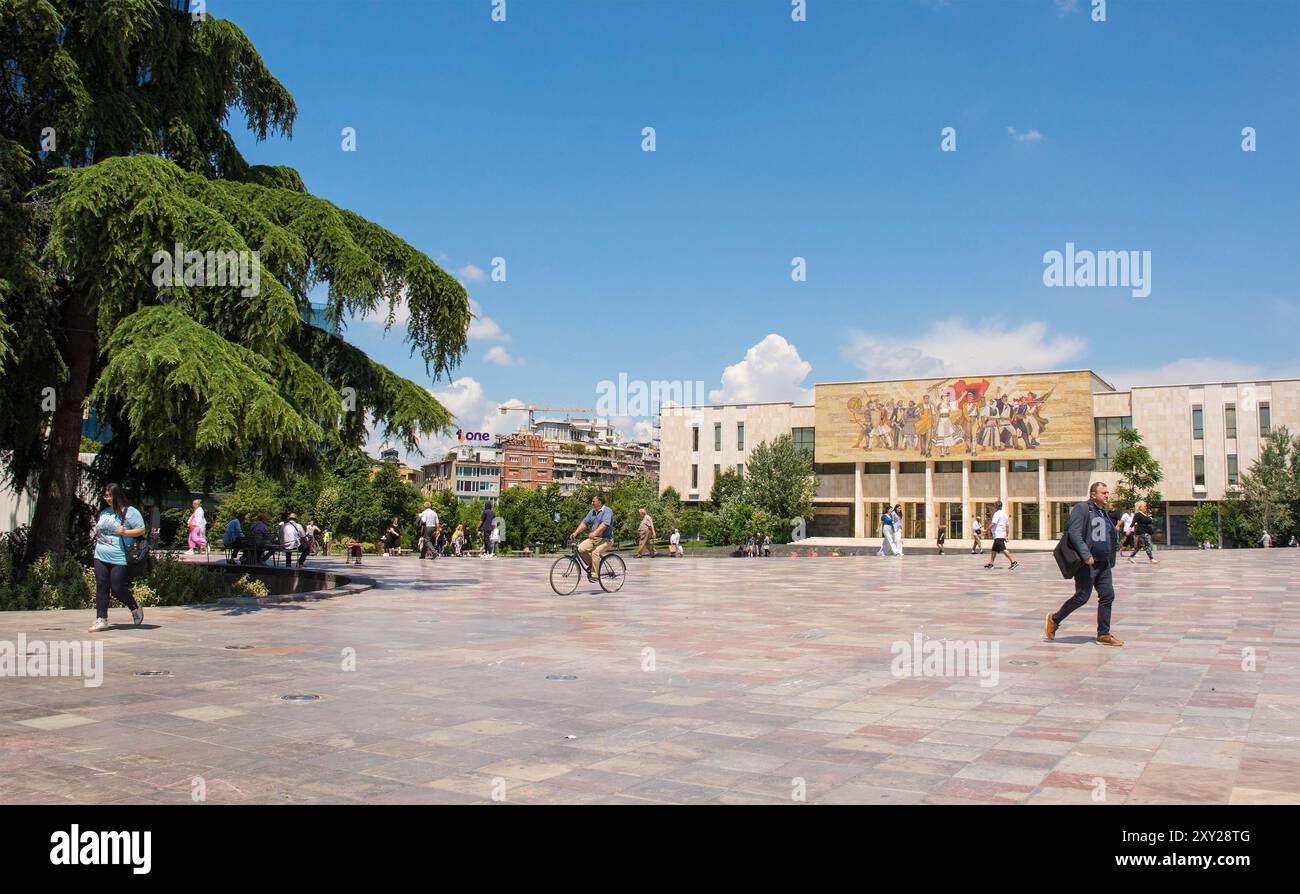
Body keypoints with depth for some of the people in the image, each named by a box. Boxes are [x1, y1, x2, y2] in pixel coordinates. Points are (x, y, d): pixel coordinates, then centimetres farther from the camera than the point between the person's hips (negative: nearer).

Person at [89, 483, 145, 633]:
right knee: (101, 588, 1)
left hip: (119, 559, -6)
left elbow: (142, 530, -10)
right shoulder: (104, 512, 15)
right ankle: (101, 619, 3)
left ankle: (135, 607, 23)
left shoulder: (129, 512, -6)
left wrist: (125, 532, -22)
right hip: (101, 557, 6)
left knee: (117, 588, -4)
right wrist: (97, 535, 12)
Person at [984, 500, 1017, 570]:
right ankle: (991, 563, 20)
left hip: (998, 535, -10)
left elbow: (993, 524, -18)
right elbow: (1007, 525, 17)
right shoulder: (1004, 513, 16)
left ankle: (1014, 562, -19)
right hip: (1002, 535, 10)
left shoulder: (997, 513, -11)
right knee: (994, 550, 16)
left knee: (1003, 549, -14)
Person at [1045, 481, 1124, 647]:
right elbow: (1074, 533, -18)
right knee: (1082, 597, -5)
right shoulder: (1082, 508, -9)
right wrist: (1086, 555, -23)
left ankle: (1104, 635, 10)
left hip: (1103, 563, 8)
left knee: (1108, 596, 3)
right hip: (1087, 563, -8)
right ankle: (1054, 619, 13)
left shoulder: (1103, 512, 18)